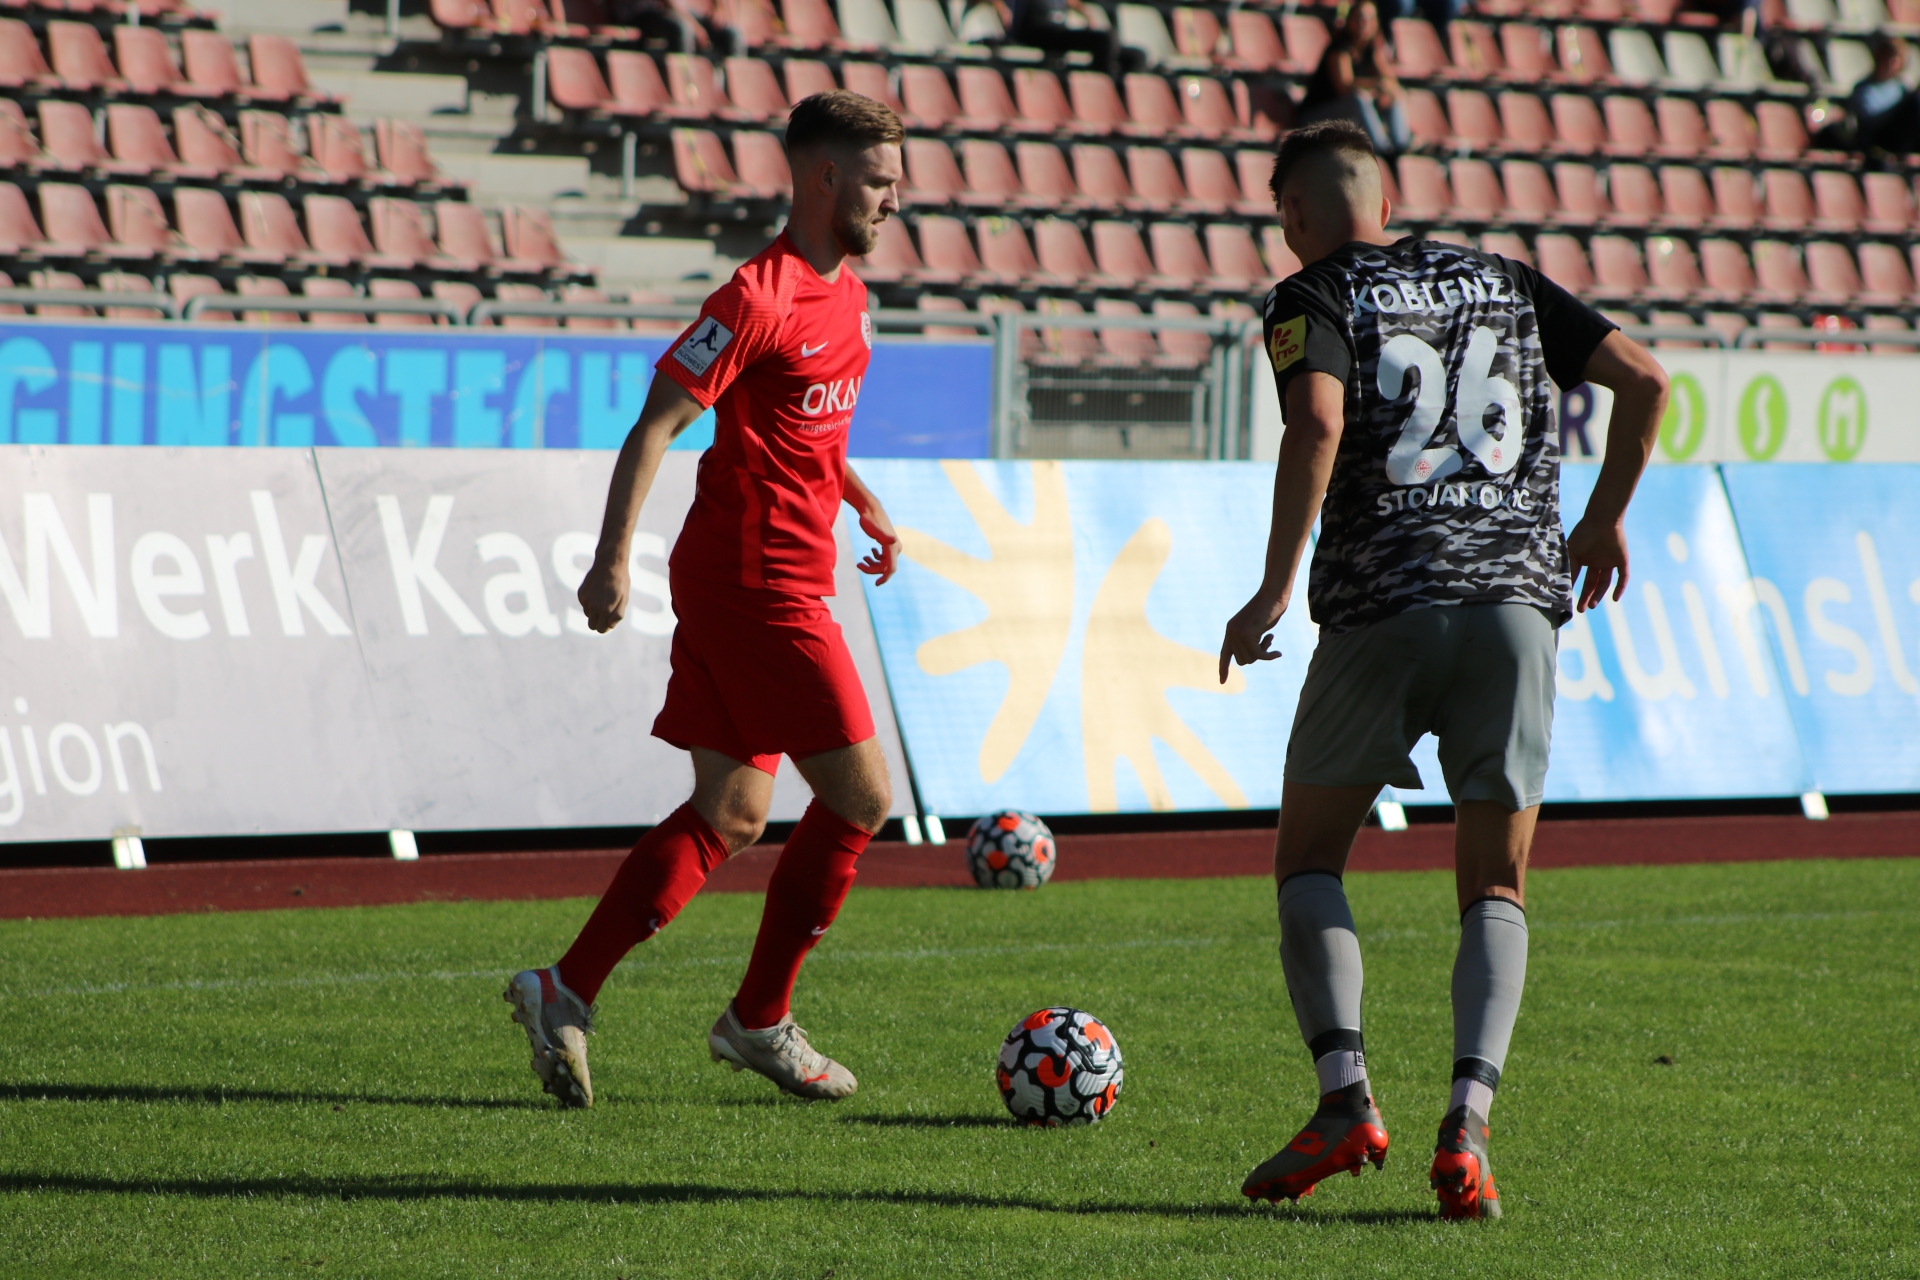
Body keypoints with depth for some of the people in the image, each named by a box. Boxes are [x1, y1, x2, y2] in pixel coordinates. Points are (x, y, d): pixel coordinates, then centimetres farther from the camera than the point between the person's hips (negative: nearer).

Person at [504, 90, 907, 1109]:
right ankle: (760, 1021, 6)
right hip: (758, 583, -10)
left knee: (730, 813, 9)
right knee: (860, 795, -5)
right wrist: (612, 558, -25)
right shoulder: (760, 297, -16)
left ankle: (566, 991, 8)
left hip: (759, 580, 10)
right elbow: (656, 423, -19)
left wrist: (859, 498, 21)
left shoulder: (847, 293, 13)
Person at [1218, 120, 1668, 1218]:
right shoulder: (1504, 282, 18)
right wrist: (1605, 519, 25)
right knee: (1495, 890, 8)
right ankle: (1468, 1124, -12)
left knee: (1309, 859, 13)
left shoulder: (1315, 298, 4)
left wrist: (1274, 591, -11)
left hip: (1381, 604, -3)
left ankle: (1347, 1096, -6)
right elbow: (1644, 379, 13)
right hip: (1518, 595, 3)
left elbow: (1318, 424, -15)